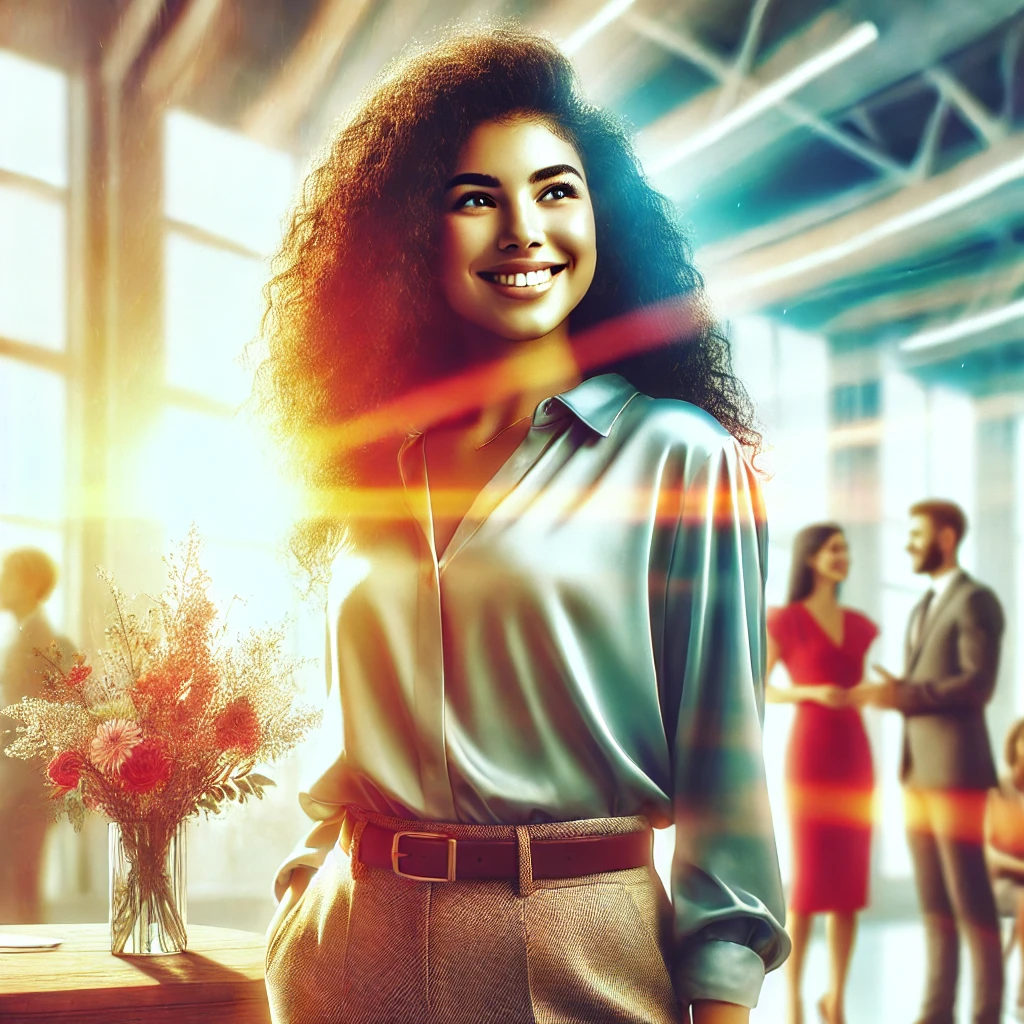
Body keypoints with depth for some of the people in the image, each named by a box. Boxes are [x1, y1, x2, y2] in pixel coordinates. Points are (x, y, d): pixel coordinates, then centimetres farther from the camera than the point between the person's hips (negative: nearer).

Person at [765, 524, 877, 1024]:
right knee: (809, 881, -8)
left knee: (851, 882, 5)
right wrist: (812, 693, -16)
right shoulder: (783, 619, -2)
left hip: (854, 756, 5)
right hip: (808, 754, -5)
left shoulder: (857, 625, 15)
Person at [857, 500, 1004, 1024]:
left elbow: (978, 686, -18)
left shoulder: (978, 601, -9)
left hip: (958, 771, -9)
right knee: (934, 901, 8)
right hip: (919, 772, 9)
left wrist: (903, 696, -20)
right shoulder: (923, 608, 21)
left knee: (971, 901, -5)